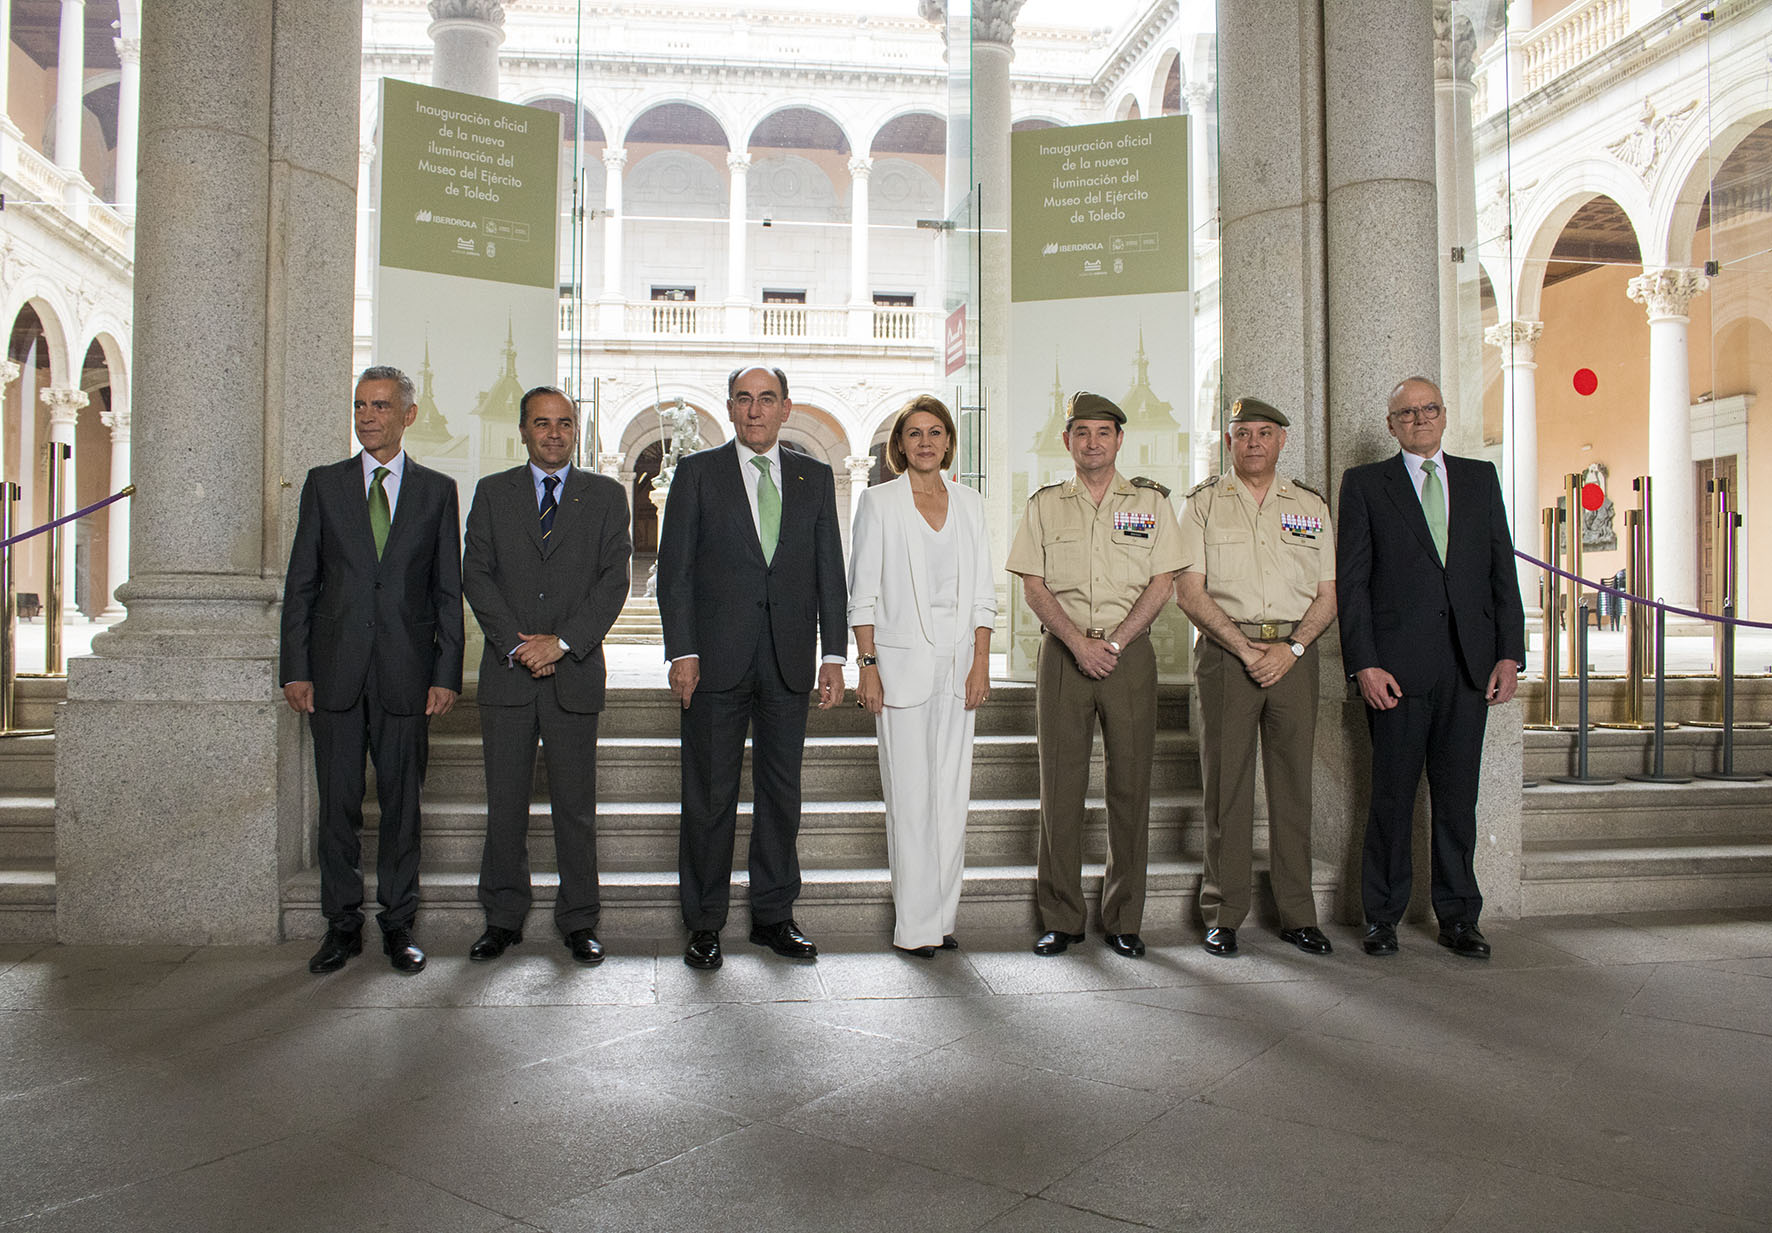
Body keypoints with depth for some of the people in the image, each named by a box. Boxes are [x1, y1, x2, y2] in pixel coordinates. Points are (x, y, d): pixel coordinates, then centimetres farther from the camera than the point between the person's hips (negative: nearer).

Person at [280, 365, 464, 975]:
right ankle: (342, 925, 19)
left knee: (402, 800, 6)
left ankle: (398, 924, 18)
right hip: (335, 672, 1)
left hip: (405, 673, -1)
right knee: (337, 804, 6)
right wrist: (294, 669, -1)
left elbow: (449, 590, 5)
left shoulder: (437, 490, 7)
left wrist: (447, 674, -3)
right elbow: (300, 582, 6)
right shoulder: (324, 484, 8)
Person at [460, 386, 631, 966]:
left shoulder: (605, 495, 8)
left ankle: (579, 922, 14)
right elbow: (476, 575, 2)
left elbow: (614, 579, -1)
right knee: (504, 804, 6)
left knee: (576, 805, 3)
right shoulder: (492, 493, 11)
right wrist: (517, 644, -10)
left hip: (575, 673, -1)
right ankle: (503, 918, 18)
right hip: (506, 674, 1)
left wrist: (563, 642, -12)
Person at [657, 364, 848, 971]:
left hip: (789, 662, 3)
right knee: (710, 795, 4)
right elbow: (674, 568, 0)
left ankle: (773, 915, 22)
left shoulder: (814, 477, 11)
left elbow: (829, 571, 9)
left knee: (782, 790, 9)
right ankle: (704, 923, 16)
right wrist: (682, 652, -9)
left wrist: (834, 656, 2)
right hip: (717, 660, -2)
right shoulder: (698, 472, 4)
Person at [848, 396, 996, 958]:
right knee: (910, 795, -1)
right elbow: (864, 593, -2)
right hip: (902, 662, -3)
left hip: (959, 664, 4)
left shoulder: (969, 502, 11)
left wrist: (981, 664, 1)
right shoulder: (879, 502, 1)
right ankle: (915, 925, 8)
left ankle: (941, 916, 16)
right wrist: (867, 667, -9)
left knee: (953, 793, 6)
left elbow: (982, 592, 9)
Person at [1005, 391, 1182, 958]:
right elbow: (1034, 586, 3)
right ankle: (1061, 919, 10)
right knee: (1060, 785, 1)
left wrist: (1113, 643, -9)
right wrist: (1079, 643, -10)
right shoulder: (1045, 505, 10)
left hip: (1130, 652, 0)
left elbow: (1161, 584, 2)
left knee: (1130, 784, 1)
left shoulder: (1150, 500, 8)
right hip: (1064, 653, 0)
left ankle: (1123, 920, 12)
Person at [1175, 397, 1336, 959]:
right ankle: (1223, 916, 8)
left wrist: (1291, 648, -7)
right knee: (1226, 782, -1)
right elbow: (1189, 591, -2)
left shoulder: (1311, 506, 14)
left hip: (1294, 654, 2)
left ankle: (1298, 914, 13)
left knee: (1293, 784, 4)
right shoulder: (1204, 503, 6)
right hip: (1225, 651, -2)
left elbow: (1328, 593, 10)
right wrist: (1244, 647, -11)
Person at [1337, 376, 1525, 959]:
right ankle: (1382, 917, 15)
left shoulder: (1481, 478, 15)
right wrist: (1364, 664, -10)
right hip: (1397, 665, -3)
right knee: (1392, 794, 2)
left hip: (1469, 666, 3)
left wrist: (1510, 654, 3)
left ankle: (1458, 916, 20)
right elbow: (1351, 581, -1)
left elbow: (1502, 571, 12)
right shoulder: (1364, 483, 5)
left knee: (1458, 795, 8)